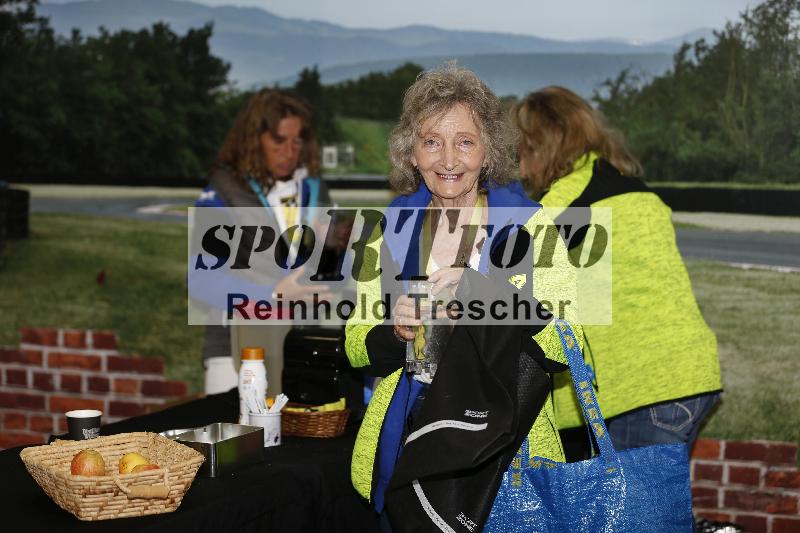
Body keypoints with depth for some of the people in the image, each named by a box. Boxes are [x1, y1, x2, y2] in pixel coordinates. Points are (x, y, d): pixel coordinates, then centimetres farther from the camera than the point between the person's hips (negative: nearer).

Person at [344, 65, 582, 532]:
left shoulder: (530, 224, -5)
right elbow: (357, 348, 8)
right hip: (406, 443, 3)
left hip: (504, 448, -2)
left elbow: (568, 344, -14)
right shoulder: (392, 230, 5)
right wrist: (396, 331, -13)